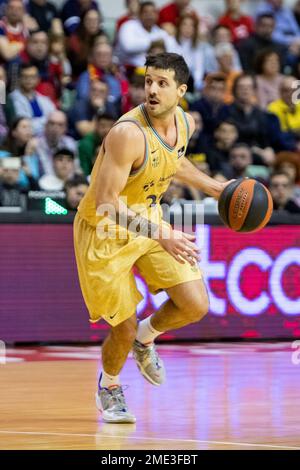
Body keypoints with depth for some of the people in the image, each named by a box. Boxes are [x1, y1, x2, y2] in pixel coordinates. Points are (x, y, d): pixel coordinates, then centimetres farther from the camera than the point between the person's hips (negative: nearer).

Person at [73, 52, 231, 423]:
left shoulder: (185, 123, -6)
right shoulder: (128, 133, -31)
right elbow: (105, 202, -34)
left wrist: (214, 188, 13)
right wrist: (161, 235, -40)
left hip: (150, 220, 6)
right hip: (105, 232, -6)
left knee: (196, 306, -7)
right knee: (124, 332, -2)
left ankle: (146, 338, 25)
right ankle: (109, 386, 32)